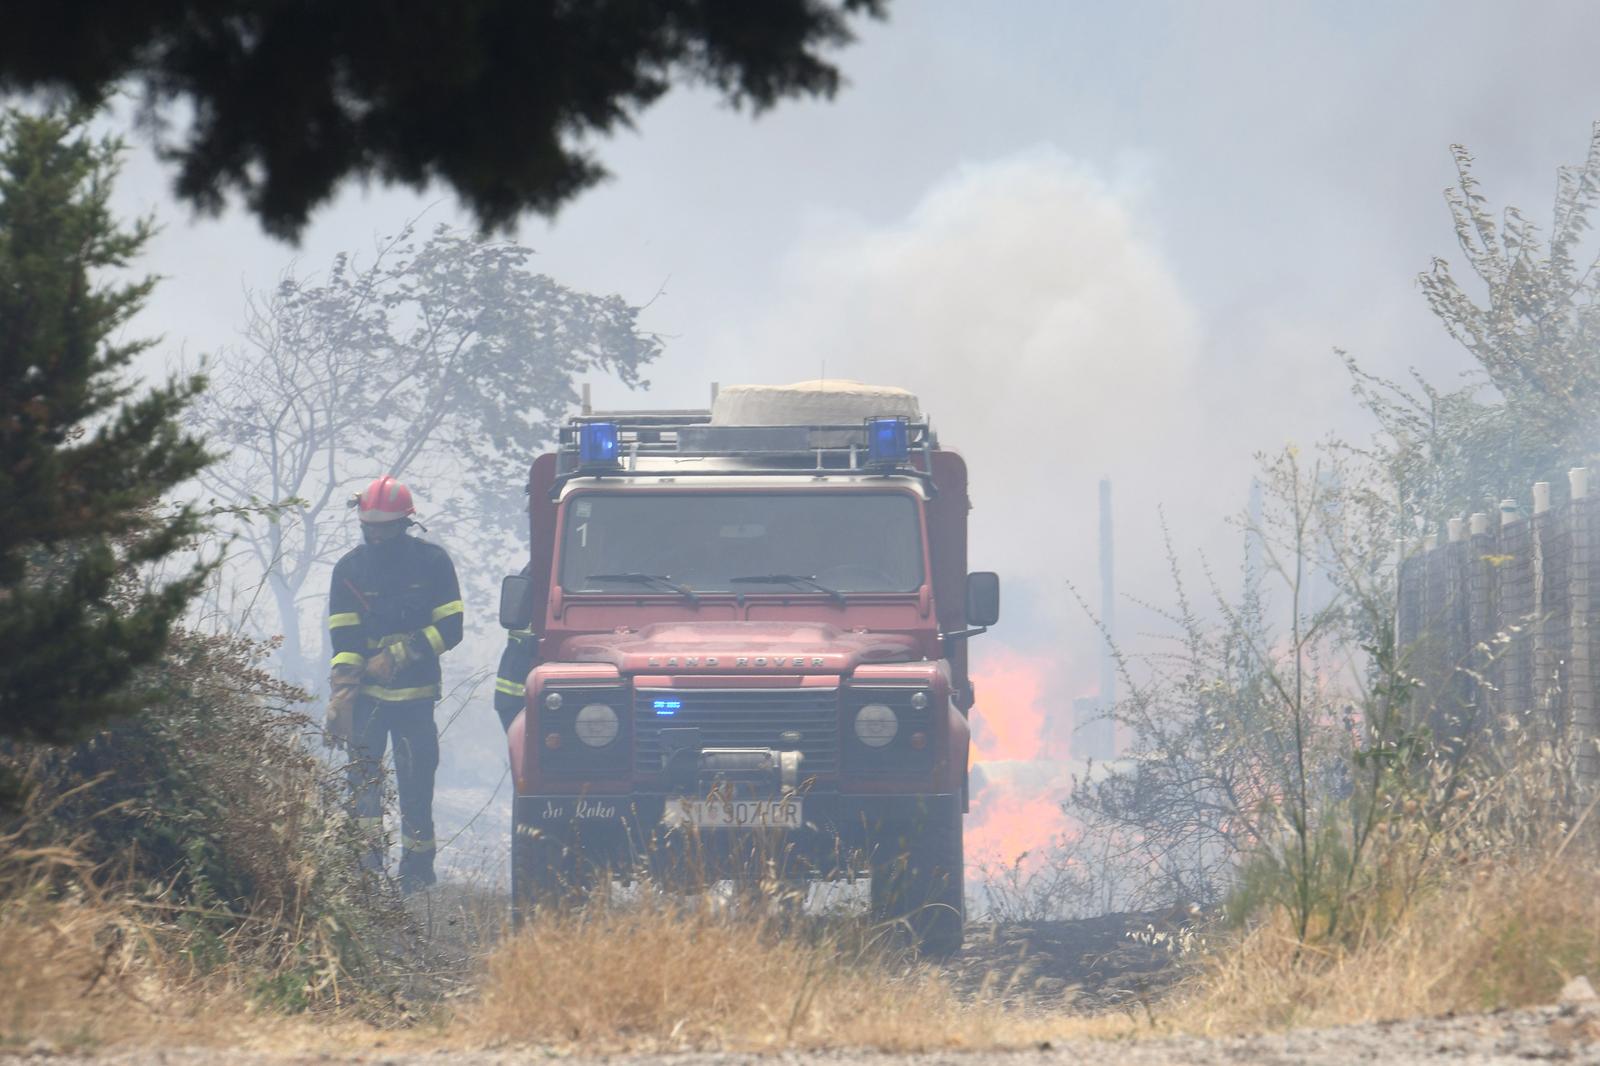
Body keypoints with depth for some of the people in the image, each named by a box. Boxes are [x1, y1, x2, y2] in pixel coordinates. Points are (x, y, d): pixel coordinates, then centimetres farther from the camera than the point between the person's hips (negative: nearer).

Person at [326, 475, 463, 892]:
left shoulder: (432, 562, 0)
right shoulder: (350, 568, 2)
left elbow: (450, 628, -2)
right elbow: (343, 639, -2)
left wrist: (399, 655, -14)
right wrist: (339, 699, -15)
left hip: (416, 694, 0)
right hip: (366, 692, 0)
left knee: (417, 783, 2)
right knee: (362, 769, -12)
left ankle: (417, 869, 12)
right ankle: (366, 856, -14)